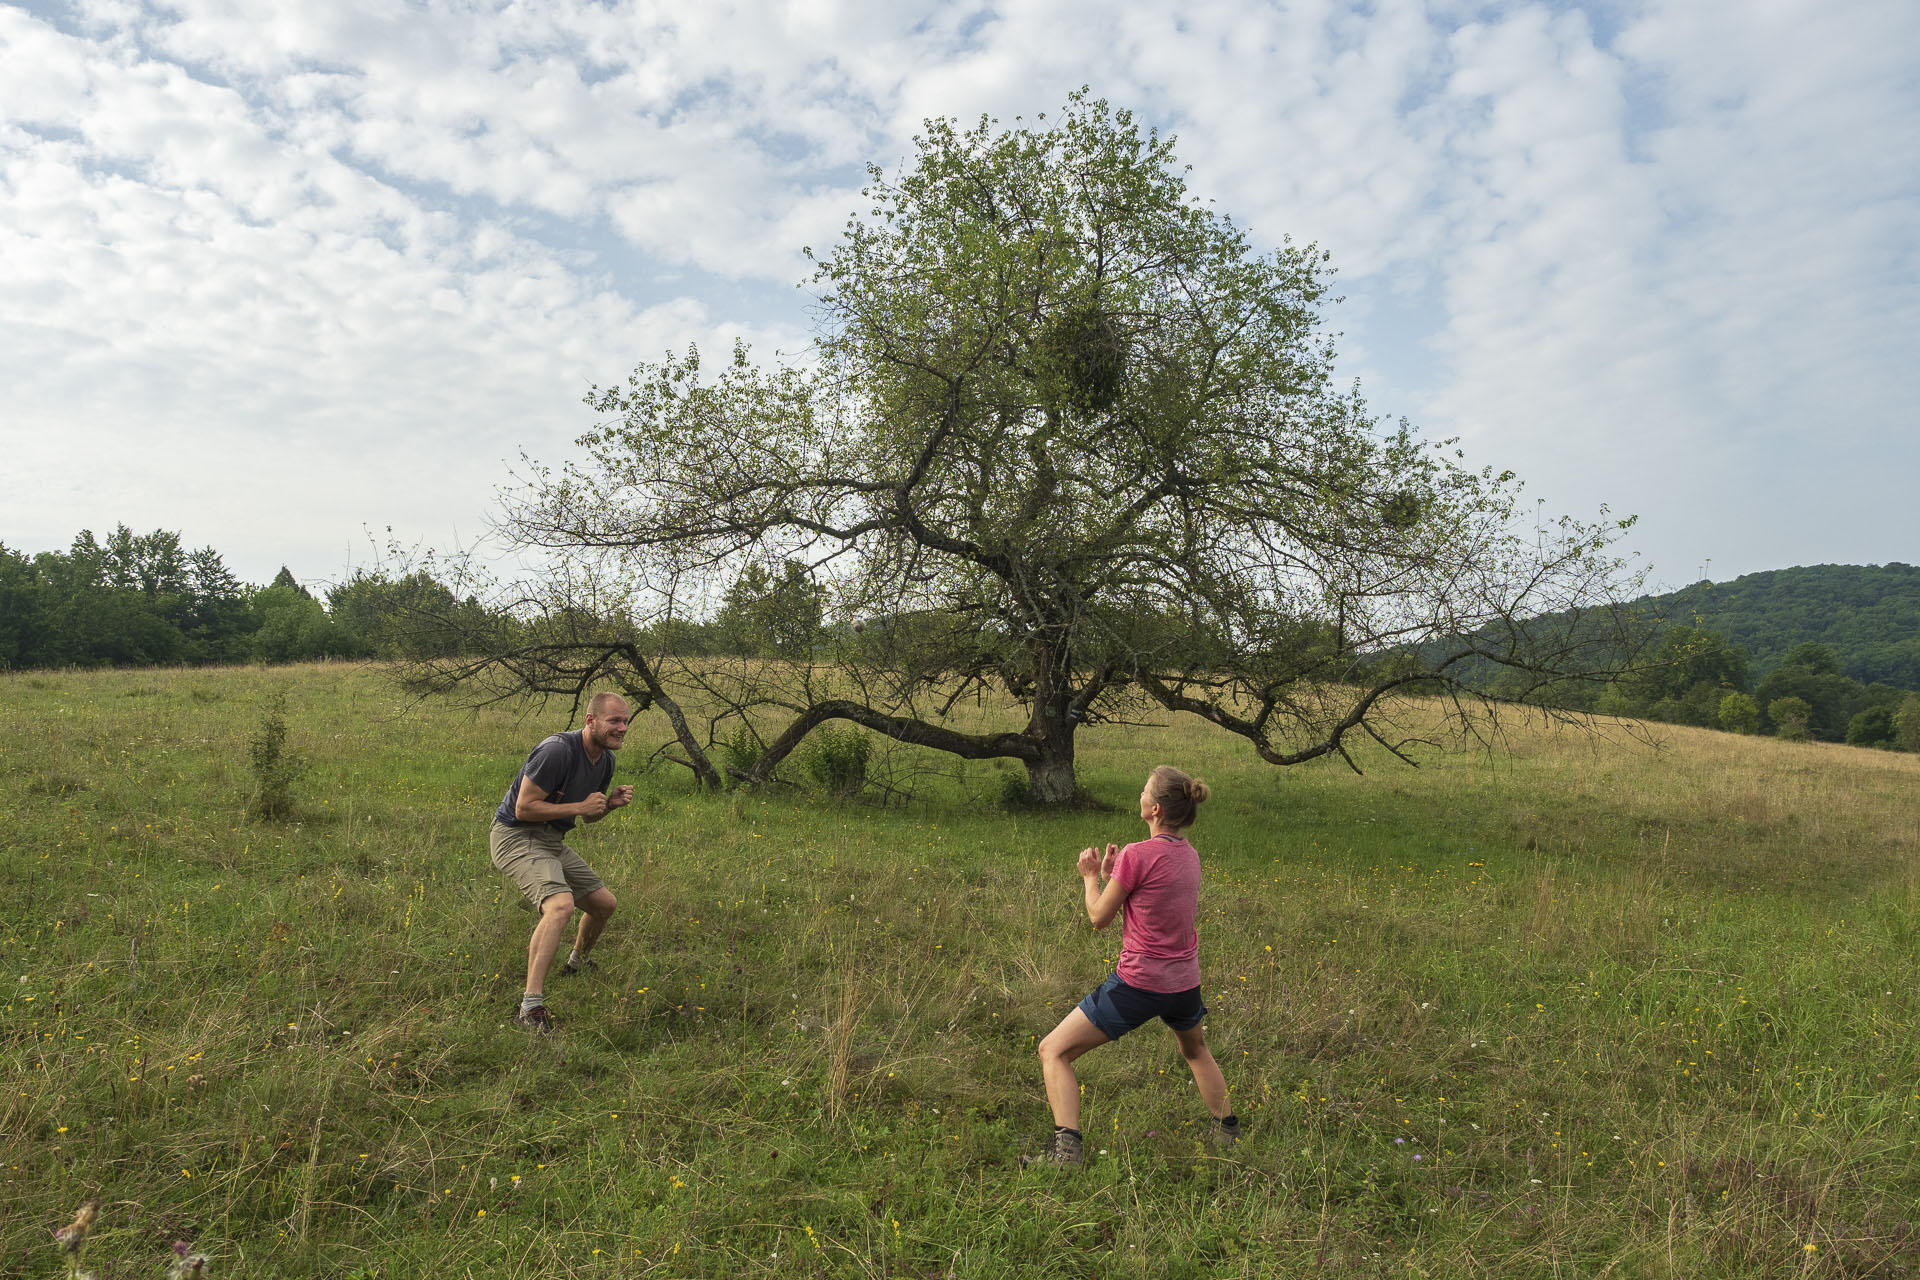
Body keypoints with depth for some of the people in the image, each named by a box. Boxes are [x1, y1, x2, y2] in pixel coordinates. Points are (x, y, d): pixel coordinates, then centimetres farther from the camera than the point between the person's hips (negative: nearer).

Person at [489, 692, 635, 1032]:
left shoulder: (605, 759, 5)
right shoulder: (558, 750, -24)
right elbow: (523, 809, -24)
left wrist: (610, 803, -3)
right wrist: (580, 806, -22)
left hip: (552, 842, 9)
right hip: (517, 837, -9)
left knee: (604, 903, 15)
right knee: (561, 904, -31)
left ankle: (578, 962, 46)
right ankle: (531, 1007, -32)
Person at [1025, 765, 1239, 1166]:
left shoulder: (1137, 855, -19)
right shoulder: (1189, 854, 3)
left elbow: (1099, 918, -7)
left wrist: (1090, 876, 8)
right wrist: (1112, 874, 11)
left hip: (1138, 983, -7)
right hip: (1184, 982, 8)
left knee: (1054, 1051, 1)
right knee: (1196, 1049, 38)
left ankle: (1065, 1148, -8)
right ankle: (1226, 1131, 46)